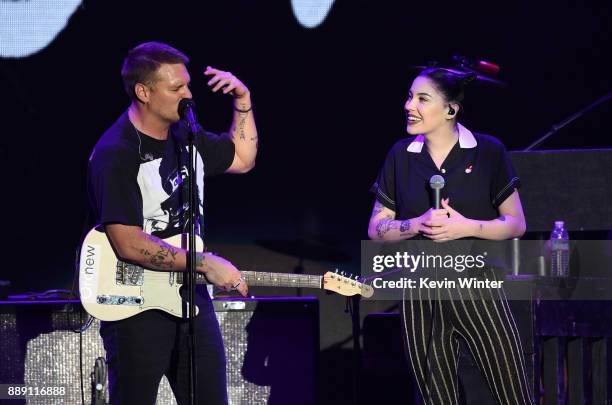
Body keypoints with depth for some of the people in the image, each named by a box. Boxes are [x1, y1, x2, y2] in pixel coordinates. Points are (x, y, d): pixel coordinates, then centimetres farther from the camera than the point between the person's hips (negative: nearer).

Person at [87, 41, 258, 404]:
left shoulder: (186, 136, 8)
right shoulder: (116, 154, -17)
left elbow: (242, 159, 25)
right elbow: (129, 244, -24)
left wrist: (243, 101, 10)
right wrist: (204, 263, -23)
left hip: (192, 299, 7)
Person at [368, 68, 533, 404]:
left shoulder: (488, 152, -2)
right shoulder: (401, 156, 5)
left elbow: (516, 224, 1)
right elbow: (376, 229, 8)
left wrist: (466, 226, -15)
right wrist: (418, 224, -11)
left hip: (475, 287, -3)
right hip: (420, 295, 3)